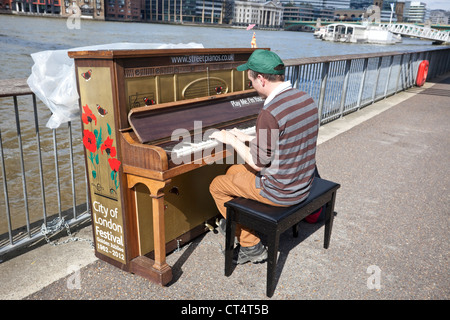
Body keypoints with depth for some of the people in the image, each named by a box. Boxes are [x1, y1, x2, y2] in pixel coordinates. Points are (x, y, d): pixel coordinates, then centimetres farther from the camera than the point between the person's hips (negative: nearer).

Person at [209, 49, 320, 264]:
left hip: (280, 193, -9)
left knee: (217, 186, 11)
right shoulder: (306, 99, 0)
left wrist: (232, 140, -4)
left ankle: (252, 246, 20)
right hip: (303, 185, 9)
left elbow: (258, 163, -18)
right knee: (233, 172, 24)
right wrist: (247, 138, 14)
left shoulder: (270, 112, -27)